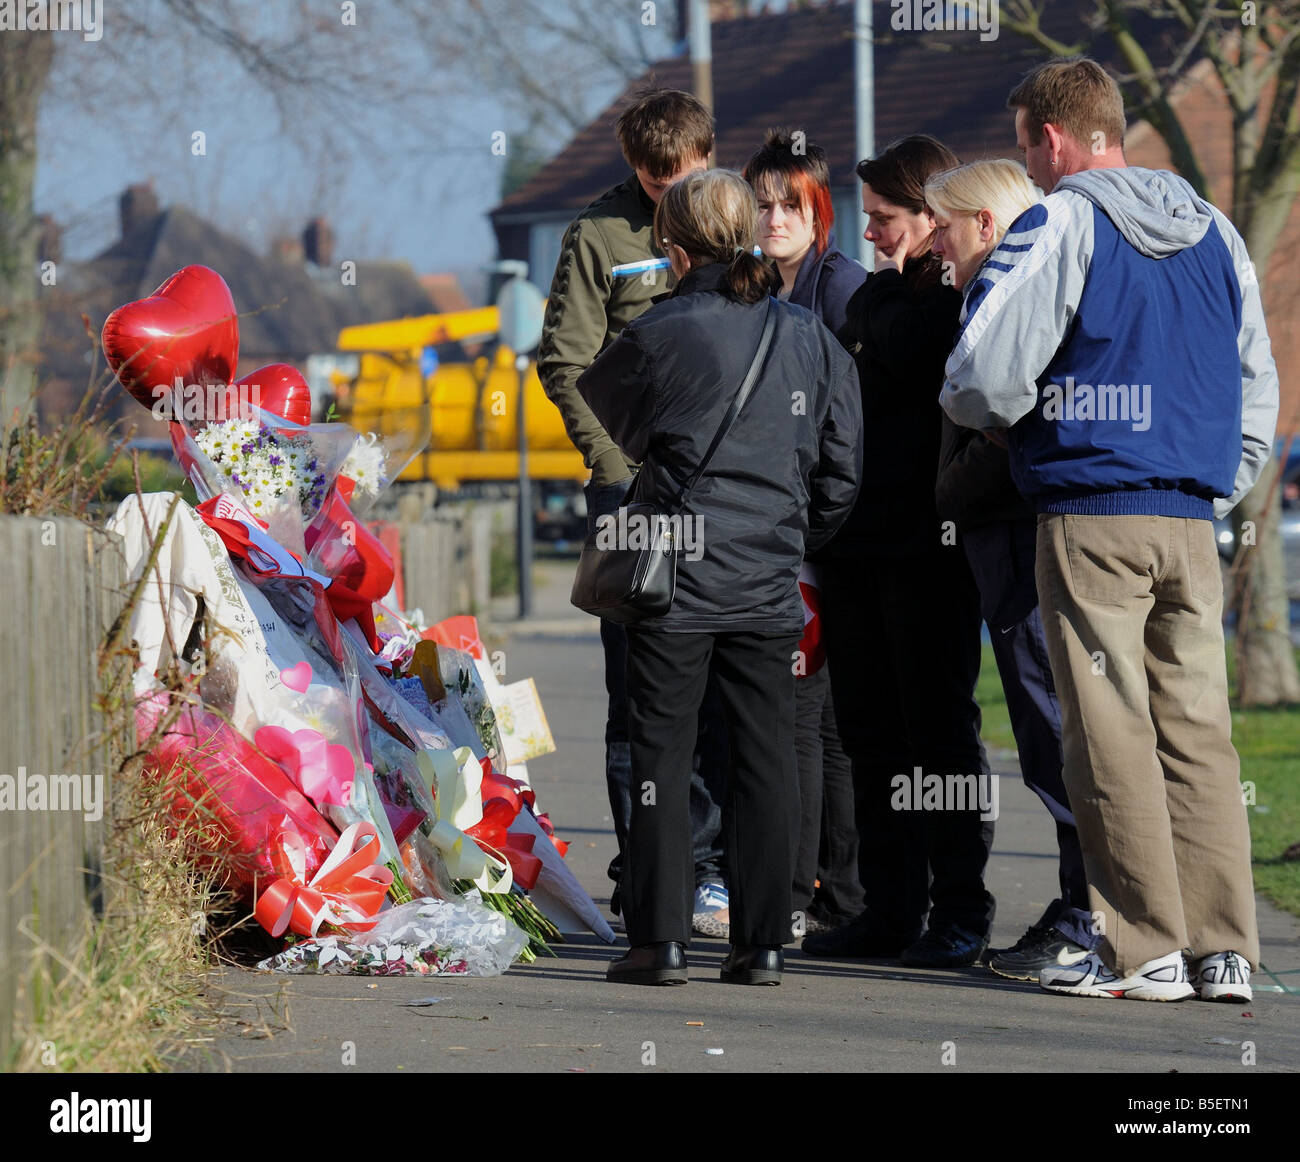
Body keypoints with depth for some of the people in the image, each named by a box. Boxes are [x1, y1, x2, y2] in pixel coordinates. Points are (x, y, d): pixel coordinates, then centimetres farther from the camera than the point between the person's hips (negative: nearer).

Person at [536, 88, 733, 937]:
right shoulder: (600, 235, 2)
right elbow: (565, 361, 0)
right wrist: (619, 467, -9)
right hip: (635, 486, -2)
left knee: (723, 685, 1)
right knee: (638, 684, 0)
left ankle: (711, 867, 8)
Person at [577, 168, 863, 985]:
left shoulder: (659, 335, -7)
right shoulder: (810, 337, 3)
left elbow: (598, 404, 12)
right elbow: (843, 468, 6)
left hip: (678, 579, -3)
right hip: (770, 583, 3)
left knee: (662, 756, 4)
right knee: (767, 757, 8)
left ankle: (661, 940, 2)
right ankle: (763, 943, 8)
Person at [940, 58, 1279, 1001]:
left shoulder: (1060, 227, -6)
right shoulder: (1214, 232, 14)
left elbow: (982, 376, -12)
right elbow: (1258, 389, 18)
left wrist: (998, 419, 10)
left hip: (1091, 516, -6)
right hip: (1191, 519, 6)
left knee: (1112, 735, -2)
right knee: (1197, 730, 6)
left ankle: (1146, 949, -2)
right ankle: (1223, 949, 4)